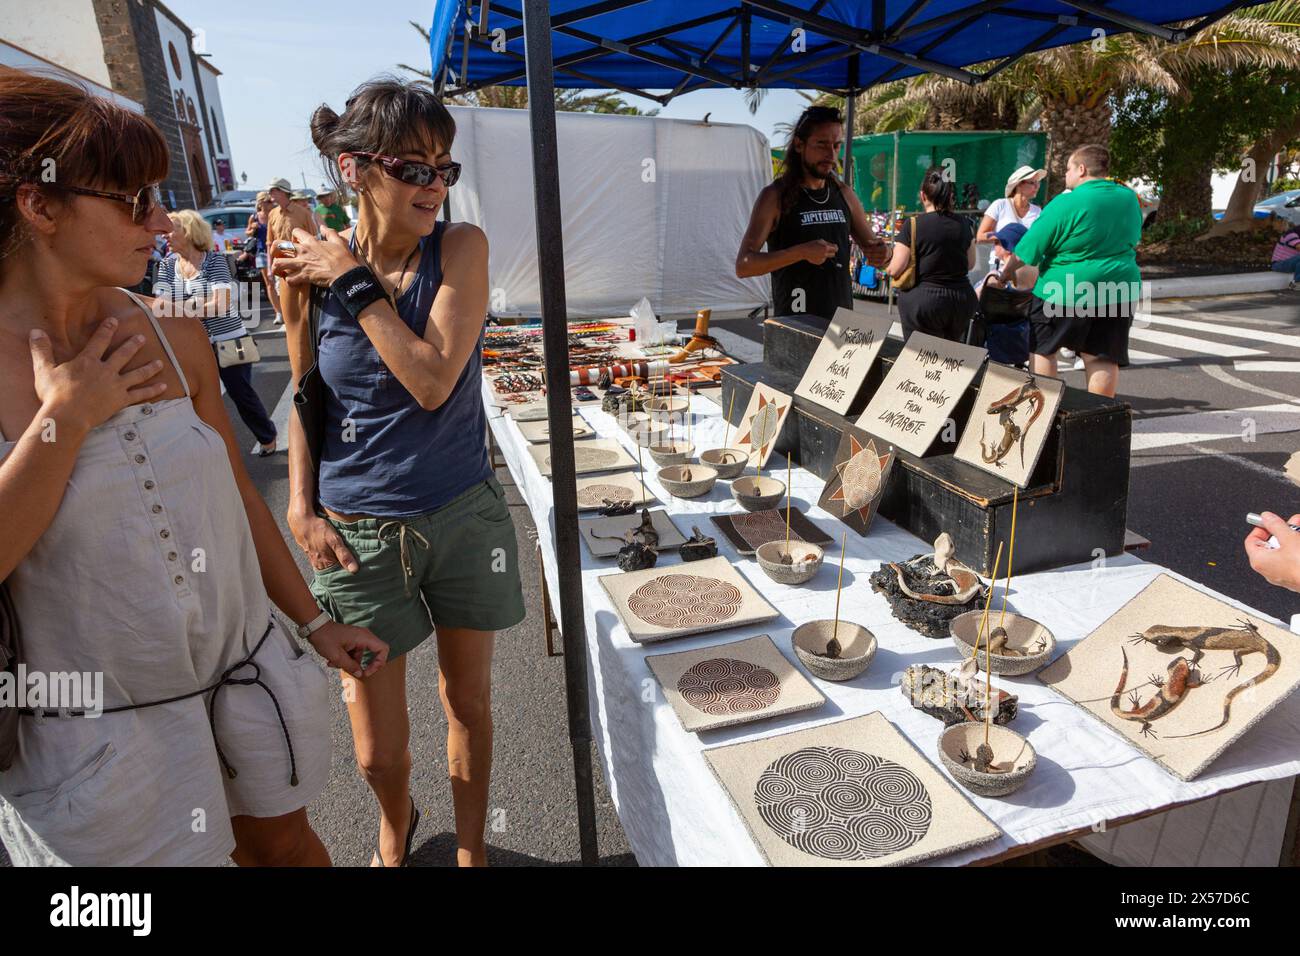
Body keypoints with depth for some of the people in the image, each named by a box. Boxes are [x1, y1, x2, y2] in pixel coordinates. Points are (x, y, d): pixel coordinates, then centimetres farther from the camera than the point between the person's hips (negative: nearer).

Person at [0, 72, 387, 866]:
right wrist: (64, 421, -21)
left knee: (284, 845, 21)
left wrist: (316, 623, 10)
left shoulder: (177, 341, -4)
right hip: (101, 731, -3)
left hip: (245, 676, 4)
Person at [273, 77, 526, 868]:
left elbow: (434, 381, -19)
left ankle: (471, 847, 45)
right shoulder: (311, 267, -5)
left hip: (463, 516, 0)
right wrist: (303, 510, -1)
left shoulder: (461, 247, -8)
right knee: (378, 753, 10)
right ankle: (396, 826, 48)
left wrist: (355, 284, -16)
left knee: (469, 701, 17)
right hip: (360, 530, 1)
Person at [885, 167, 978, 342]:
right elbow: (970, 264, 15)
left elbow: (895, 270, -11)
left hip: (923, 301, -4)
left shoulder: (913, 225, -10)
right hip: (961, 300, 4)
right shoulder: (964, 224, 4)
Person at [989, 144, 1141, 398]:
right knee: (1103, 358, 6)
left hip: (1065, 291, -5)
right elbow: (1135, 241, 22)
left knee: (1043, 349, 11)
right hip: (1118, 291, 5)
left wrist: (1001, 278, -1)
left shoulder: (1066, 204, -12)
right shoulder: (1130, 198, 8)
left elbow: (1027, 250, -11)